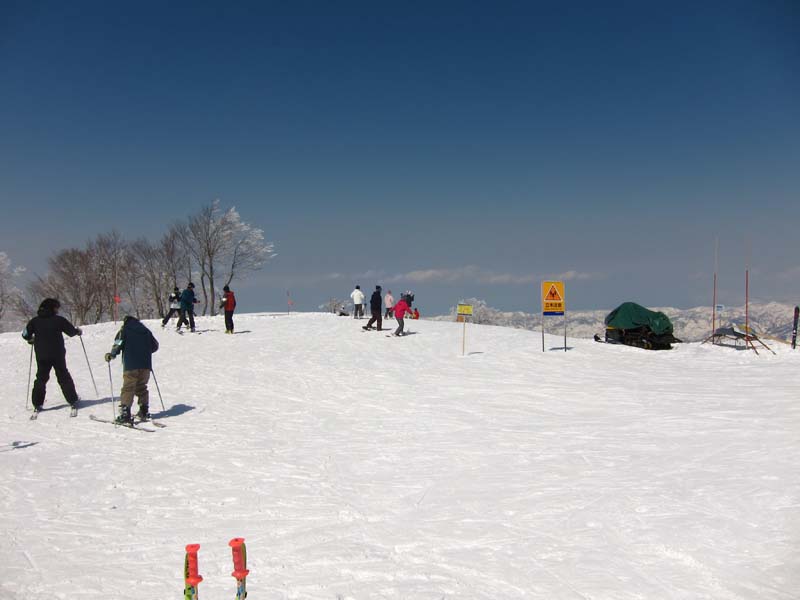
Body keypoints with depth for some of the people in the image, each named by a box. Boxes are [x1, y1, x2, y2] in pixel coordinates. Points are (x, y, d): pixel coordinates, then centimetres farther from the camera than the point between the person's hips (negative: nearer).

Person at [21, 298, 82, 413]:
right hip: (57, 355, -2)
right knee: (64, 377, 8)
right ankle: (73, 401, 8)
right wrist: (78, 331, 20)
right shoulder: (58, 320, -8)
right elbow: (71, 331, -3)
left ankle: (37, 404, 7)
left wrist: (32, 340, 24)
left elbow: (25, 335, 2)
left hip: (41, 356, 2)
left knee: (41, 378, 13)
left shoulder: (34, 321, 1)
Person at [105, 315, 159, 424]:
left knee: (128, 388, -4)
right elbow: (155, 346, 23)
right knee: (142, 388, 18)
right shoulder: (146, 331, 18)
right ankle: (144, 412, 19)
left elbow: (118, 344, -10)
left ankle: (125, 414, -13)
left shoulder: (124, 330, 5)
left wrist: (111, 355, 3)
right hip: (146, 365, 5)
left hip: (131, 365, -5)